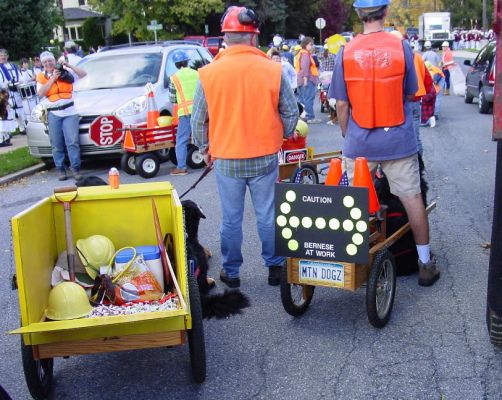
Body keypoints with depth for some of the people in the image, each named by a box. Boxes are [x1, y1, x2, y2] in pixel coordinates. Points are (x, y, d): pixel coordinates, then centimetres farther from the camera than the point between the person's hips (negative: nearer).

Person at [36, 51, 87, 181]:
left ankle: (75, 168, -5)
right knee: (57, 145, 1)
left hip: (69, 112, -1)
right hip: (53, 114, 1)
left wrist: (68, 65, -6)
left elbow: (83, 74, 2)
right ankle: (61, 169, 8)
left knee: (72, 142, -8)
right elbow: (40, 93, -4)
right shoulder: (41, 77, 11)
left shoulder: (65, 72, 10)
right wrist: (53, 79, -7)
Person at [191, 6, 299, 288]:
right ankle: (275, 267, 24)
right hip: (265, 158, 0)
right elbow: (291, 112, -2)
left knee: (231, 219, 12)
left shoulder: (209, 73, -8)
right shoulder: (273, 70, -9)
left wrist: (205, 148, 15)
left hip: (226, 160, 0)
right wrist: (282, 136, 17)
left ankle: (231, 272, 23)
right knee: (268, 216, 12)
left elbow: (198, 120, -1)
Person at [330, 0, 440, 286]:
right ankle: (425, 263, 16)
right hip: (399, 141, -1)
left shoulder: (346, 52, -4)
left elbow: (342, 104, -1)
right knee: (412, 198, 8)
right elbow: (411, 93, 5)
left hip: (359, 143, 1)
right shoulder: (401, 47, -6)